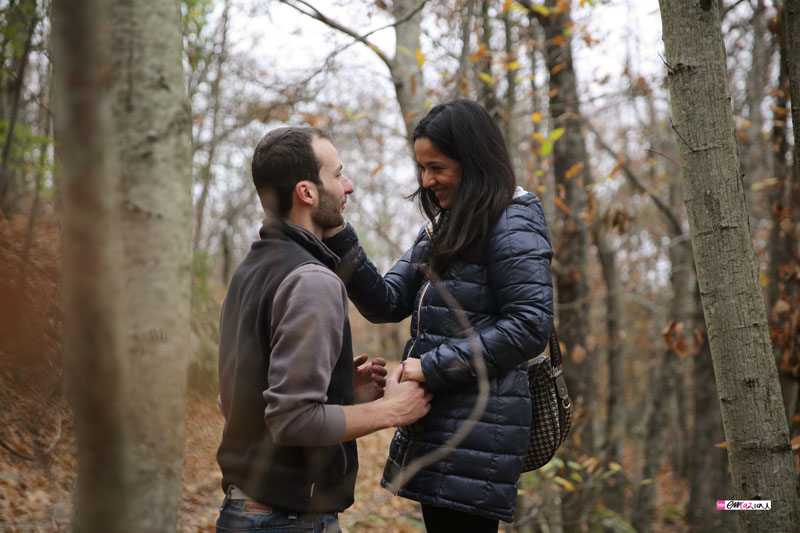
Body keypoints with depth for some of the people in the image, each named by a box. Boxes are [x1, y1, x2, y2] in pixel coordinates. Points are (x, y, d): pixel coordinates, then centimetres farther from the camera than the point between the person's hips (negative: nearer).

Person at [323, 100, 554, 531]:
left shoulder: (514, 225, -9)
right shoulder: (441, 228, 17)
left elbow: (530, 327, -18)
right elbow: (388, 304, 9)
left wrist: (433, 367, -17)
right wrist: (339, 240, -4)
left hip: (477, 429, -8)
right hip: (431, 422, 8)